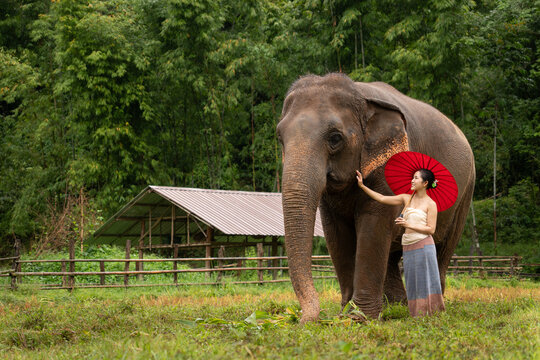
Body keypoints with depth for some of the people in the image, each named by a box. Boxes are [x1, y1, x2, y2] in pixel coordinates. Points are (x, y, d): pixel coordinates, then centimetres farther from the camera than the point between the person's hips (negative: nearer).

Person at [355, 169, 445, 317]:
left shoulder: (430, 204, -1)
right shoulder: (406, 198, 13)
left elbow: (431, 229, -7)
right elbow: (382, 199, 13)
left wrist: (409, 225, -14)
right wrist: (362, 186, 8)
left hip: (423, 245, -5)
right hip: (408, 246, 5)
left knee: (425, 280, -6)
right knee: (412, 281, 4)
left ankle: (432, 314, -3)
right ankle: (417, 315, 6)